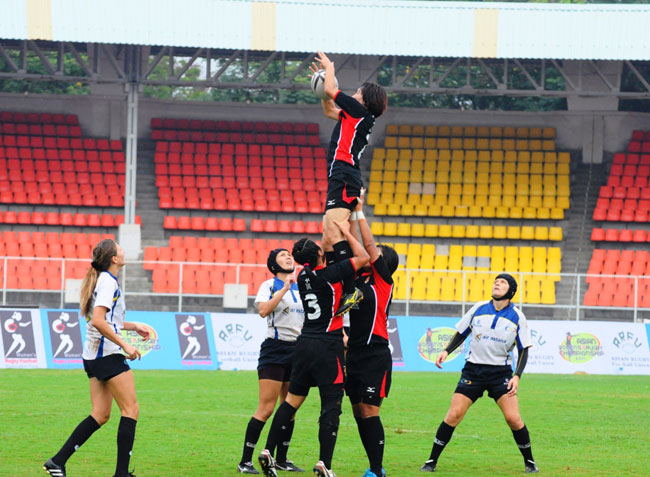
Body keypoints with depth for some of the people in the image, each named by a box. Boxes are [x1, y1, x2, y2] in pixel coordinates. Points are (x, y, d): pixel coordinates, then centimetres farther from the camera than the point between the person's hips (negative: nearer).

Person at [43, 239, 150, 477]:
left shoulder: (100, 280, 16)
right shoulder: (109, 282, -14)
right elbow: (98, 322, -24)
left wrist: (133, 326, 24)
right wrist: (125, 345, -21)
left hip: (93, 356, 10)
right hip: (108, 354, -10)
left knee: (100, 415, 9)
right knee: (131, 409, -4)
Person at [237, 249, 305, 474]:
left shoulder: (301, 287, 14)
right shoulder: (270, 285, -4)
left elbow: (310, 317, 23)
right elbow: (263, 310, -22)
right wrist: (285, 289, -23)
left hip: (297, 350, 6)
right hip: (275, 349, -6)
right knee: (266, 409, -11)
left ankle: (281, 459, 17)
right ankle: (245, 461, -7)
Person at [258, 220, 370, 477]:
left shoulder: (304, 275, 5)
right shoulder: (329, 274, -14)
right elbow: (363, 257, -6)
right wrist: (346, 232, 4)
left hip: (305, 343, 7)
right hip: (328, 347, -7)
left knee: (293, 399, 14)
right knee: (331, 405, -4)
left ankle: (268, 452, 13)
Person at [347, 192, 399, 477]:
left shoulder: (383, 281, -4)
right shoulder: (360, 278, 12)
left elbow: (369, 245, -8)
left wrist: (359, 212, -4)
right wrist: (351, 215, 6)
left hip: (375, 356, -7)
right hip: (355, 354, 7)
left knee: (369, 413, -9)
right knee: (359, 413, 8)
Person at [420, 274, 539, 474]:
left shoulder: (517, 316, -3)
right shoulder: (479, 308, 1)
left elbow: (523, 350, 1)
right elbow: (461, 333, 14)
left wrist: (517, 376, -11)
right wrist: (446, 351, -1)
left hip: (501, 373, -1)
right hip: (473, 370, 1)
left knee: (513, 418, -13)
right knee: (454, 414, -9)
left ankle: (529, 461, 7)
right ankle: (432, 461, 1)